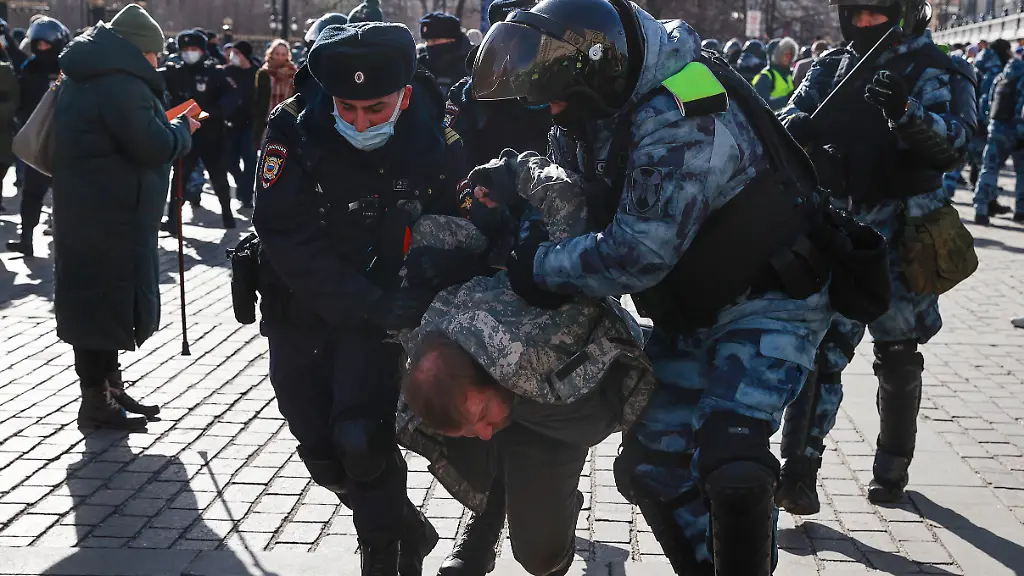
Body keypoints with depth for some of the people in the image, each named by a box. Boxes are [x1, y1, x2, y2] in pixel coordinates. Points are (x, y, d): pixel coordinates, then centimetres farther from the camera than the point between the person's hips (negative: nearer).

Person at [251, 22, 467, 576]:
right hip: (303, 309, 2)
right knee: (321, 452, 11)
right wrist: (369, 305, -33)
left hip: (382, 307, -1)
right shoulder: (294, 131, -20)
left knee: (361, 440, -19)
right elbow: (290, 240, -24)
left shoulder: (434, 141, -15)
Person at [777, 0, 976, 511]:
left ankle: (893, 466, 30)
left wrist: (904, 112, -37)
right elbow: (788, 121, 2)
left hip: (899, 239, -2)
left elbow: (954, 140, -17)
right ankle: (798, 471, -8)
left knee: (898, 357, 11)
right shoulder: (830, 67, 9)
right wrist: (800, 127, -24)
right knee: (822, 345, -8)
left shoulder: (933, 71, -3)